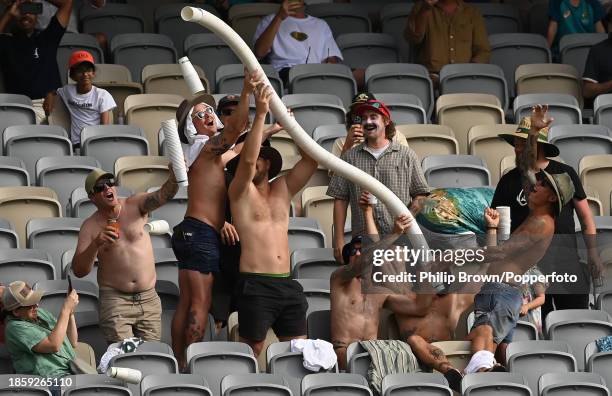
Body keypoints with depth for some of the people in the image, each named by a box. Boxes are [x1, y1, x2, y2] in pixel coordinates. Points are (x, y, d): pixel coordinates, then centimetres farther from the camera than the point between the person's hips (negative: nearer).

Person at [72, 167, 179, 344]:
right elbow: (79, 271, -5)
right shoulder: (90, 226, -1)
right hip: (115, 300, -2)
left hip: (149, 298, 2)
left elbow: (163, 195, -19)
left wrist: (174, 177, -41)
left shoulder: (136, 205, 1)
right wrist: (96, 244, -21)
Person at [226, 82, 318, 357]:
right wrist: (260, 113, -16)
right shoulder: (240, 192, 4)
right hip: (255, 283, -5)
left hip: (286, 283, 5)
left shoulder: (282, 190, 18)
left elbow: (311, 159, 14)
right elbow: (247, 159, -14)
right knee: (252, 351, -3)